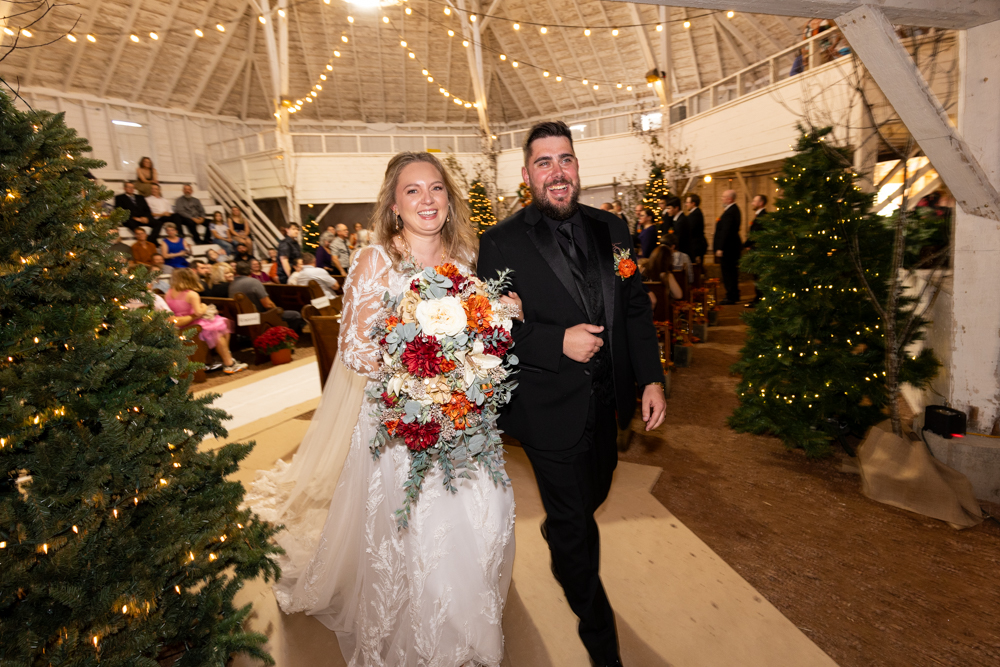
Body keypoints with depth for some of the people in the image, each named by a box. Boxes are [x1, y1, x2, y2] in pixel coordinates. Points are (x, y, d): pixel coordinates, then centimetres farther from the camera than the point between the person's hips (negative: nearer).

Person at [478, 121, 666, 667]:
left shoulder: (610, 229, 3)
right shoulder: (501, 243, -12)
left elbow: (636, 309, 6)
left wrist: (652, 378, 0)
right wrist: (557, 342, -25)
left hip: (606, 402, 6)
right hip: (550, 408, -5)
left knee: (590, 497, 28)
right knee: (574, 522, 12)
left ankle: (559, 547, 64)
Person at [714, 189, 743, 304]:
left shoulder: (729, 212, -21)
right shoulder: (734, 209, 13)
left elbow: (725, 231, -24)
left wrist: (720, 248, -23)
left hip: (728, 247, -11)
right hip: (733, 246, 11)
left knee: (728, 272, -4)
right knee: (732, 272, 17)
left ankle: (731, 297, 2)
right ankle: (734, 296, 27)